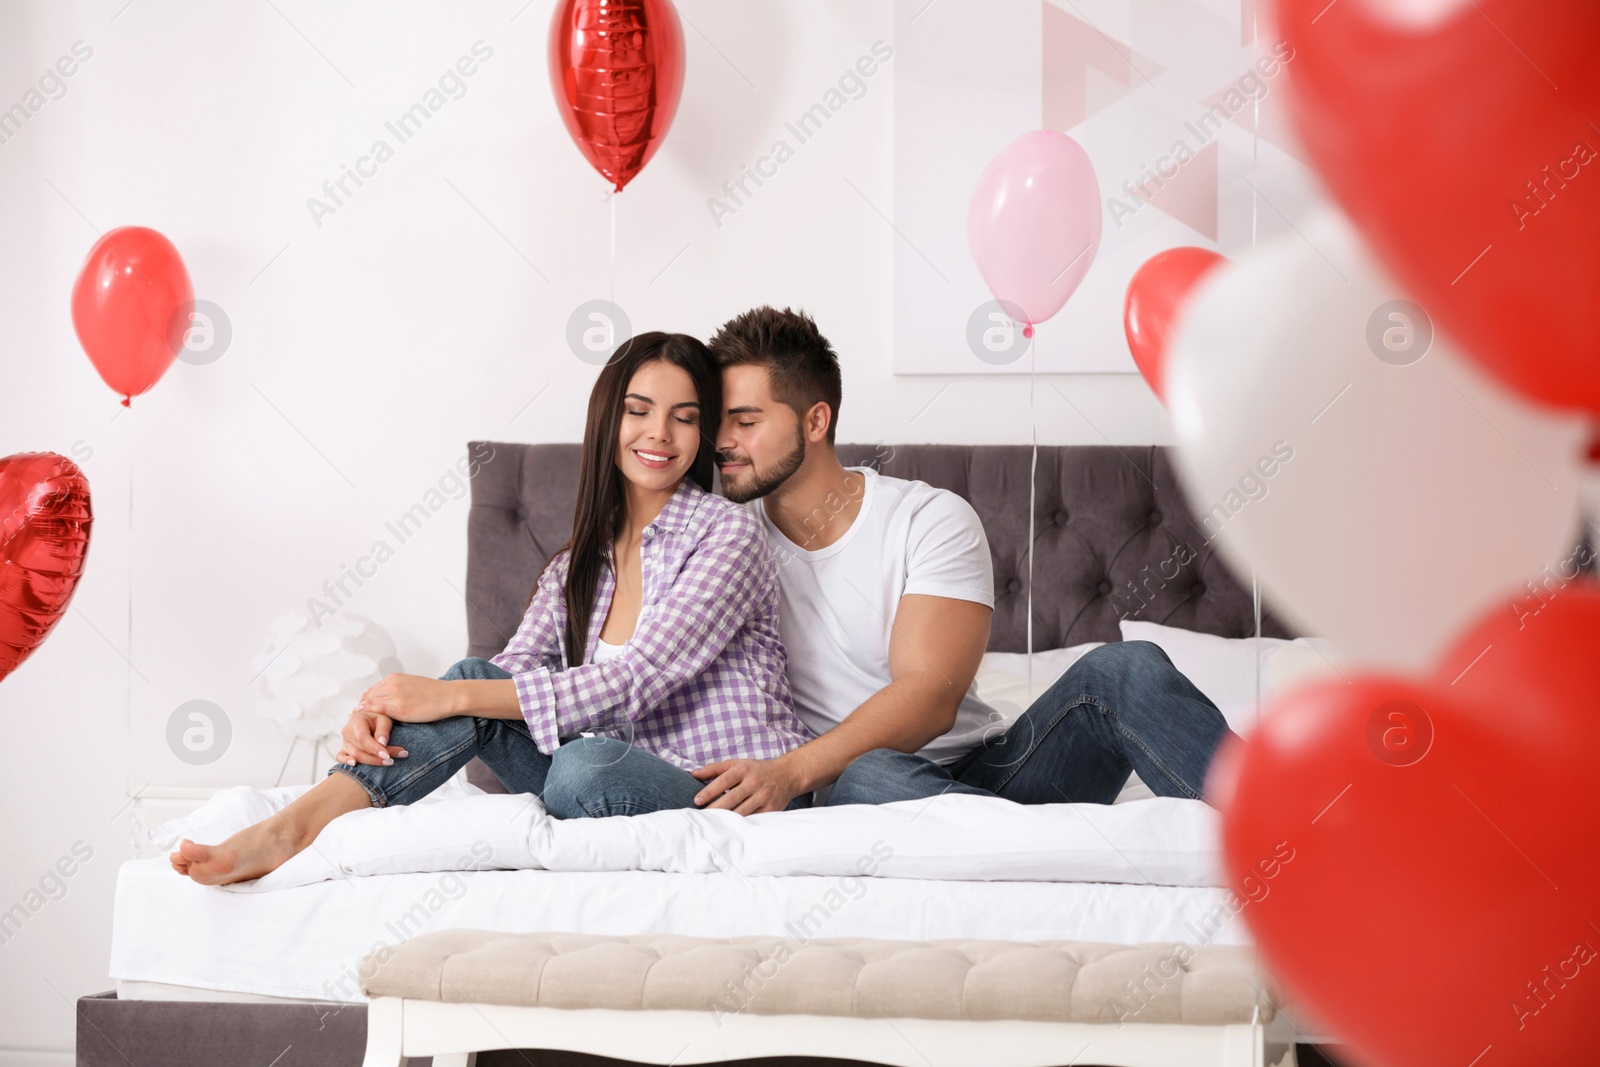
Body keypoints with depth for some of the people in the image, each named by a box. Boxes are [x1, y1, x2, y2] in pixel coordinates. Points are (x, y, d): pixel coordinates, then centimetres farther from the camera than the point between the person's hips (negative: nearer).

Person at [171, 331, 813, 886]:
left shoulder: (728, 533, -7)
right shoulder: (577, 563, 15)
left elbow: (633, 683, -17)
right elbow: (518, 669, 4)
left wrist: (450, 697, -21)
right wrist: (387, 709, -19)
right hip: (628, 784, 6)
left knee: (587, 768, -37)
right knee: (477, 678, -15)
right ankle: (289, 831, -29)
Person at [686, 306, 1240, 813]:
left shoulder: (934, 519, 0)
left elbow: (930, 695, -13)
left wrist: (791, 771, -28)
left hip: (987, 775, 1)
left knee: (1123, 669, -24)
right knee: (867, 776, -38)